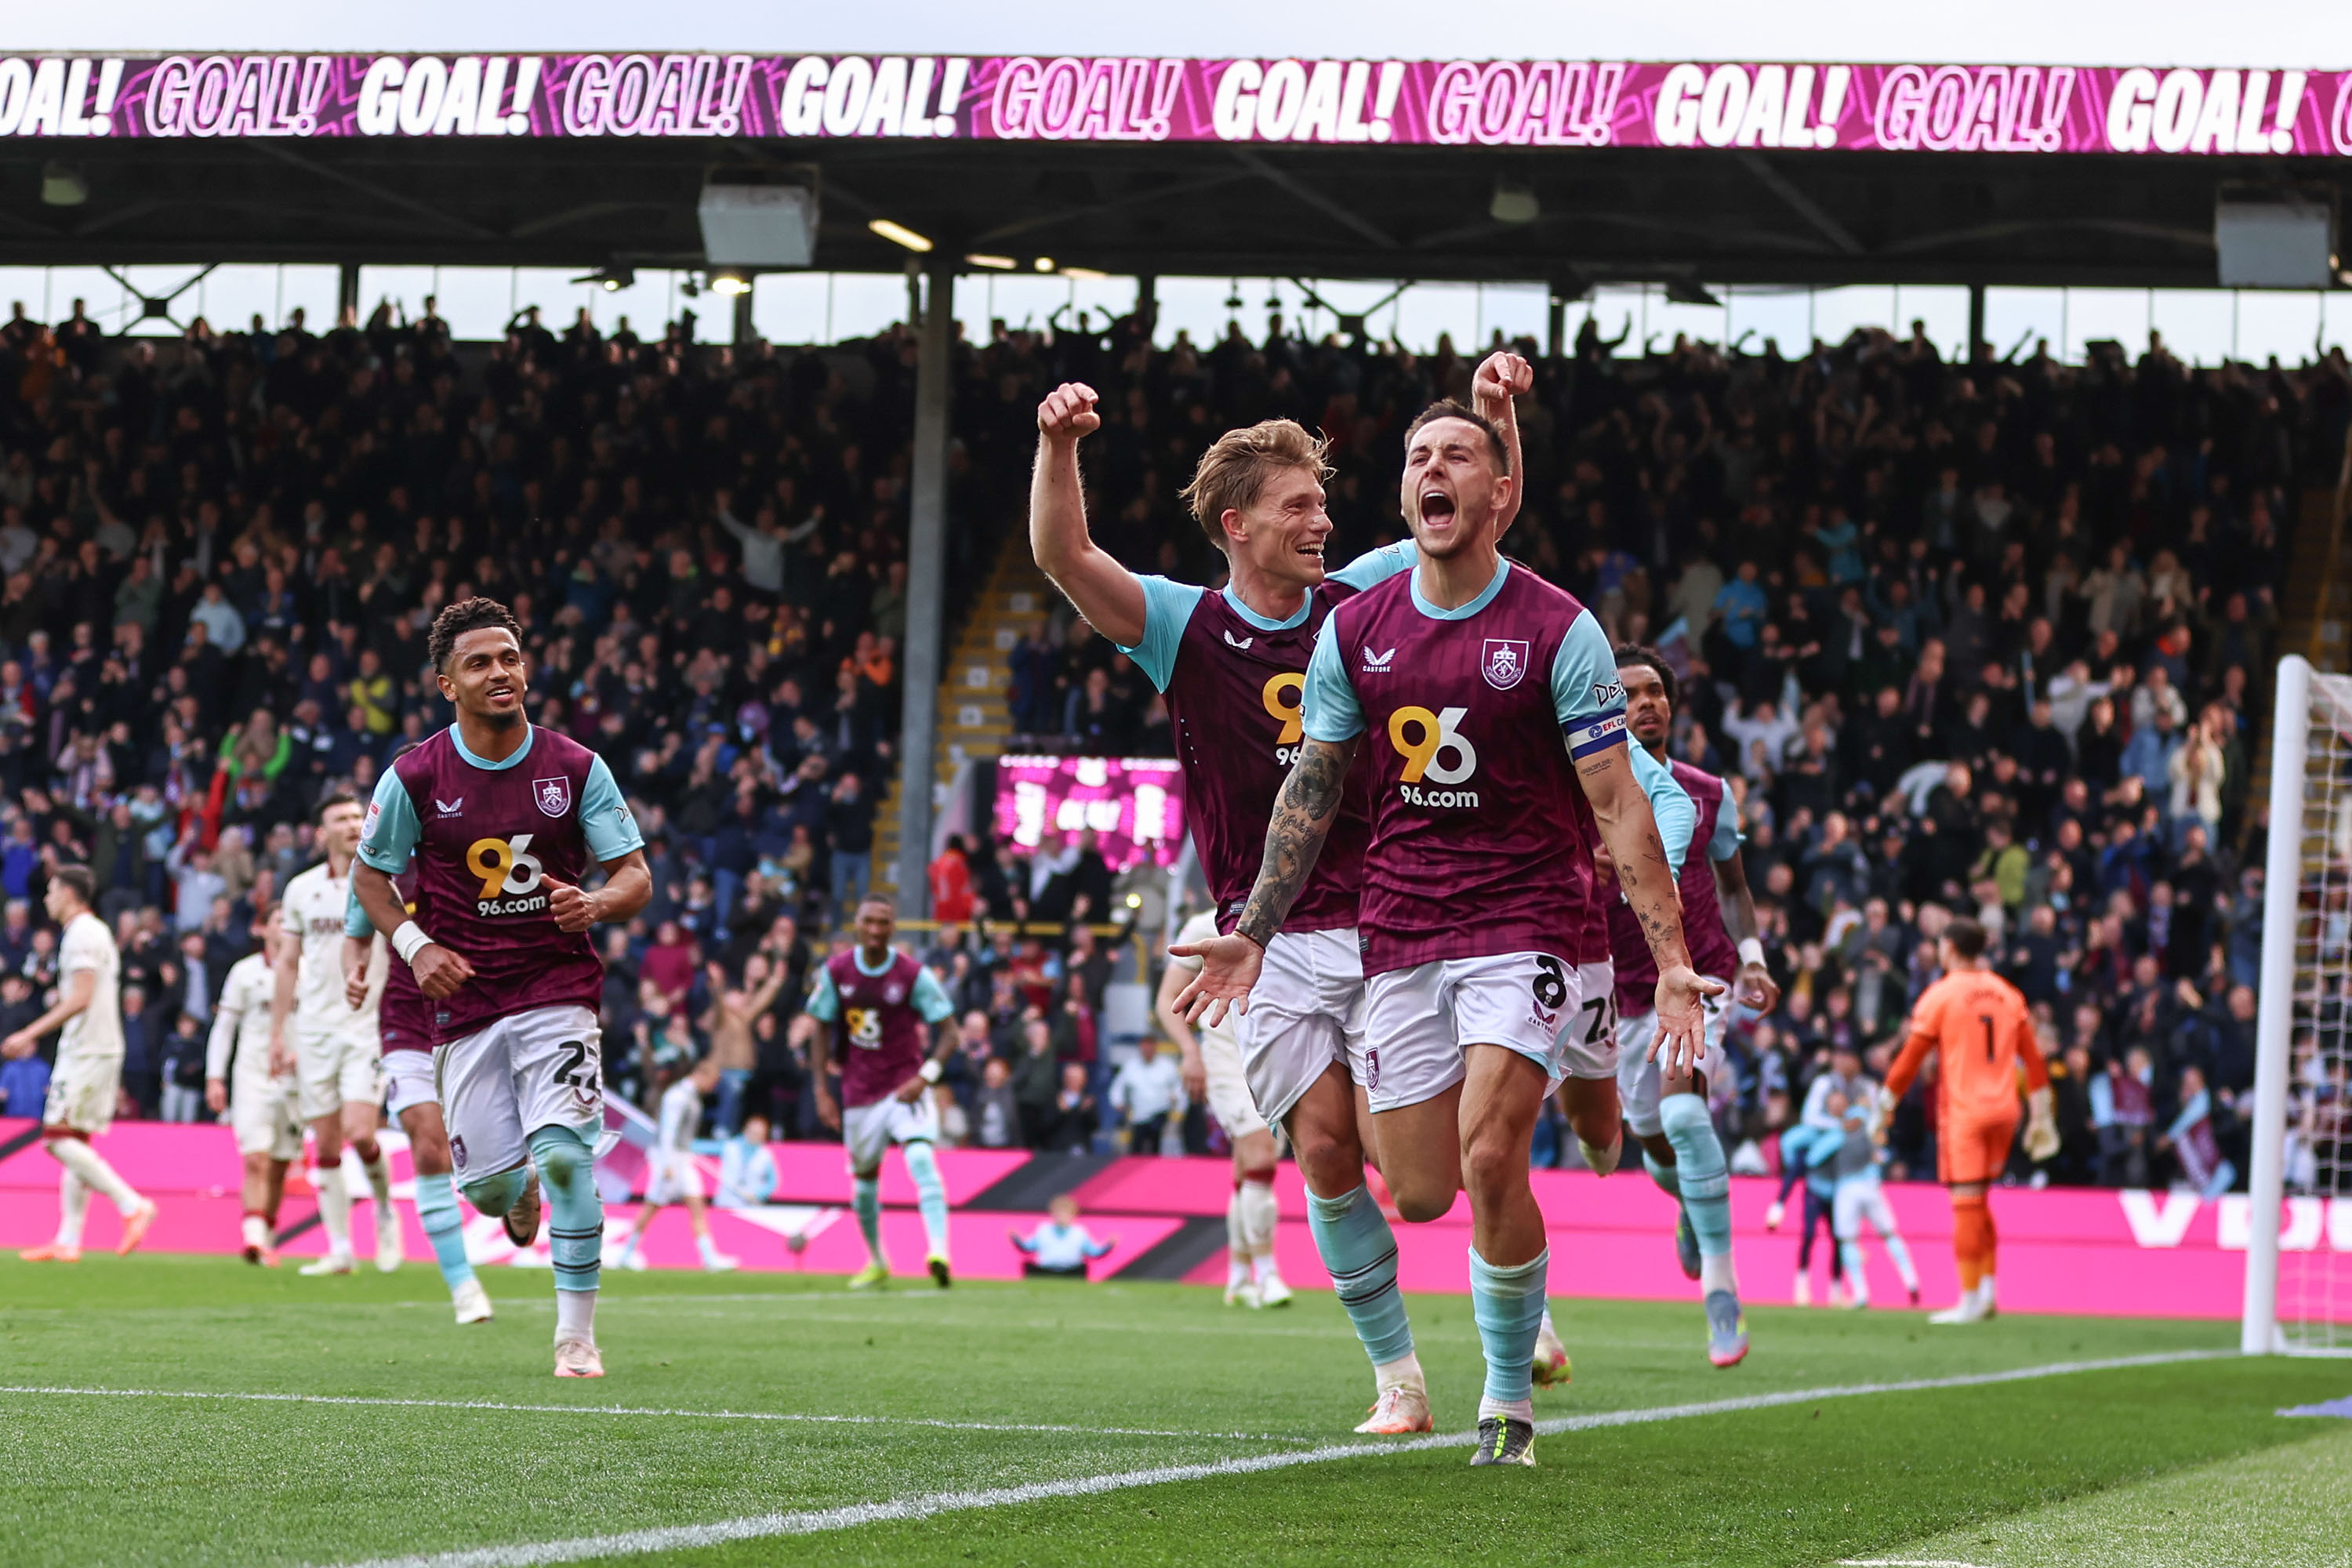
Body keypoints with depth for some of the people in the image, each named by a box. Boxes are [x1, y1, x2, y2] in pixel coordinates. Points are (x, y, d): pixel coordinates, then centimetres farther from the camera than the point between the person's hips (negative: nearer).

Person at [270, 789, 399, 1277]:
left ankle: (385, 1212, 11)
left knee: (359, 1132, -16)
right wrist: (277, 1033, 12)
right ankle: (340, 1249, 8)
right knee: (326, 1144, 1)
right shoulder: (302, 889, 8)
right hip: (315, 1030, 3)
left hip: (369, 1027, -3)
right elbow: (287, 963, 15)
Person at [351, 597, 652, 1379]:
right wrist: (415, 945, -7)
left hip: (557, 993, -1)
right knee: (486, 1186, 1)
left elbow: (636, 875, 3)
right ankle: (521, 1191, 42)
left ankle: (577, 1336, -6)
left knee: (563, 1155, -18)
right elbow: (371, 874, 9)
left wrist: (595, 903, -20)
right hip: (465, 1003, 1)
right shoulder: (415, 777, -3)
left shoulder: (577, 769, -1)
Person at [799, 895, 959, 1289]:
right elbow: (820, 1028, 7)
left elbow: (948, 1030, -6)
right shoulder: (836, 972, -2)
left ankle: (938, 1253, -34)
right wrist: (821, 1090, 1)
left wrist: (925, 1076, -19)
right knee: (864, 1176, 12)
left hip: (905, 1086, -3)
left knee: (921, 1159, -23)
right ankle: (877, 1262, 32)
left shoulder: (914, 975, -9)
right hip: (859, 1090, 3)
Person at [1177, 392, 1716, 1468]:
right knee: (1419, 1195, 1)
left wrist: (1671, 961, -13)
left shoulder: (1559, 631, -7)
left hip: (1532, 921, -4)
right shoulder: (1354, 630, 5)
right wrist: (1253, 933, 12)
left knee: (1490, 1158, -19)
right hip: (1400, 932, 4)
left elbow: (1617, 804, -7)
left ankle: (1510, 1401, 1)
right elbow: (1311, 788, 15)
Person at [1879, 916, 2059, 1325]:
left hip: (1963, 1111, -6)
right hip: (2003, 1108, 6)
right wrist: (2041, 1117, 16)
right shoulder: (2007, 993, 11)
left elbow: (1912, 1057, -6)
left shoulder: (1941, 995, -6)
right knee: (1978, 1206, 17)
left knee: (1967, 1205, -4)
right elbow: (2033, 1057, 12)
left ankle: (1970, 1301, -4)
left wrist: (1886, 1104, 4)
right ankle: (1986, 1291, 9)